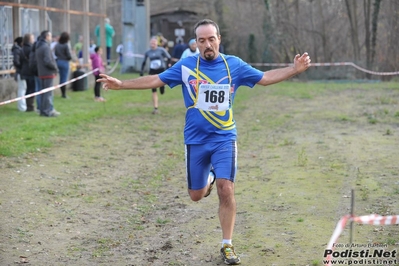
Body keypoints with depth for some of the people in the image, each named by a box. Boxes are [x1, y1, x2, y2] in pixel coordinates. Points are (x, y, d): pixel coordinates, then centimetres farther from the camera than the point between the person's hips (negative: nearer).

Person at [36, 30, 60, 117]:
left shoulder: (38, 47, 13)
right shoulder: (46, 47, -17)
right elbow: (48, 61, -24)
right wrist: (55, 68, -9)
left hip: (41, 73, 9)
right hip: (48, 73, -9)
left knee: (43, 92, 14)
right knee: (48, 93, -5)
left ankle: (43, 110, 19)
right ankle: (48, 111, -3)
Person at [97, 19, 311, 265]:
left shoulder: (234, 65, -2)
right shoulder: (185, 65, -3)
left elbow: (265, 78, 3)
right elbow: (155, 80, 1)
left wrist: (294, 69, -9)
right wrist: (121, 84, -5)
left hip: (224, 138, -1)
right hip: (196, 140, 1)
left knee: (226, 190, -14)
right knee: (196, 195, 10)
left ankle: (227, 246, 1)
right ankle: (208, 180, 49)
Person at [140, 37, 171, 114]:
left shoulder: (161, 50, -5)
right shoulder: (148, 52, 4)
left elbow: (169, 58, 0)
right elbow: (144, 62, 15)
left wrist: (166, 65, -12)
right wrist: (142, 71, 7)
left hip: (161, 70, -2)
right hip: (152, 72, 2)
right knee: (154, 90, -4)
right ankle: (155, 108, -2)